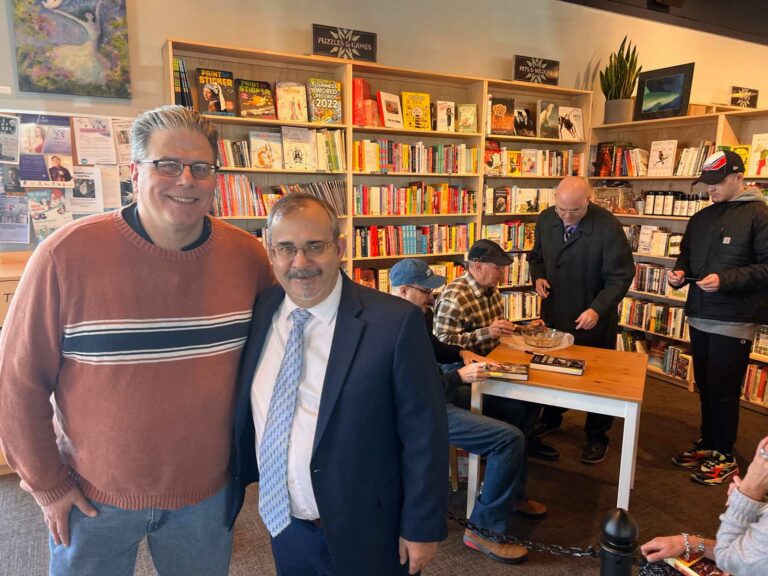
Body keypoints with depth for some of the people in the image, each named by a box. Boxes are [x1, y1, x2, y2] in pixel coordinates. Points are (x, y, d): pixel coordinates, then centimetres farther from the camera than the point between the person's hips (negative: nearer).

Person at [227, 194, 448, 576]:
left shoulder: (395, 322, -19)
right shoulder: (258, 313, -4)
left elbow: (424, 433, -13)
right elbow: (244, 414, 7)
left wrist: (422, 528, -8)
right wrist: (232, 490, 9)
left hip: (364, 534, -3)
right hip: (282, 526, 4)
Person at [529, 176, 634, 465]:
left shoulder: (608, 226, -21)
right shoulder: (545, 219, -5)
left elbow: (621, 275, -18)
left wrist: (597, 309, -29)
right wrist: (538, 276, -9)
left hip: (593, 316, -4)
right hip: (554, 311, 5)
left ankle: (597, 436, 28)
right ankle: (551, 417, 43)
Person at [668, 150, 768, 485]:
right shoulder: (701, 218, 12)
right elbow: (687, 254, 22)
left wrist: (726, 279, -24)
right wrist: (680, 272, 1)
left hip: (734, 321, -6)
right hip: (700, 317, 6)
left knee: (723, 389, 2)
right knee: (705, 386, 15)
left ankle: (724, 456, 18)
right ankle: (707, 443, 31)